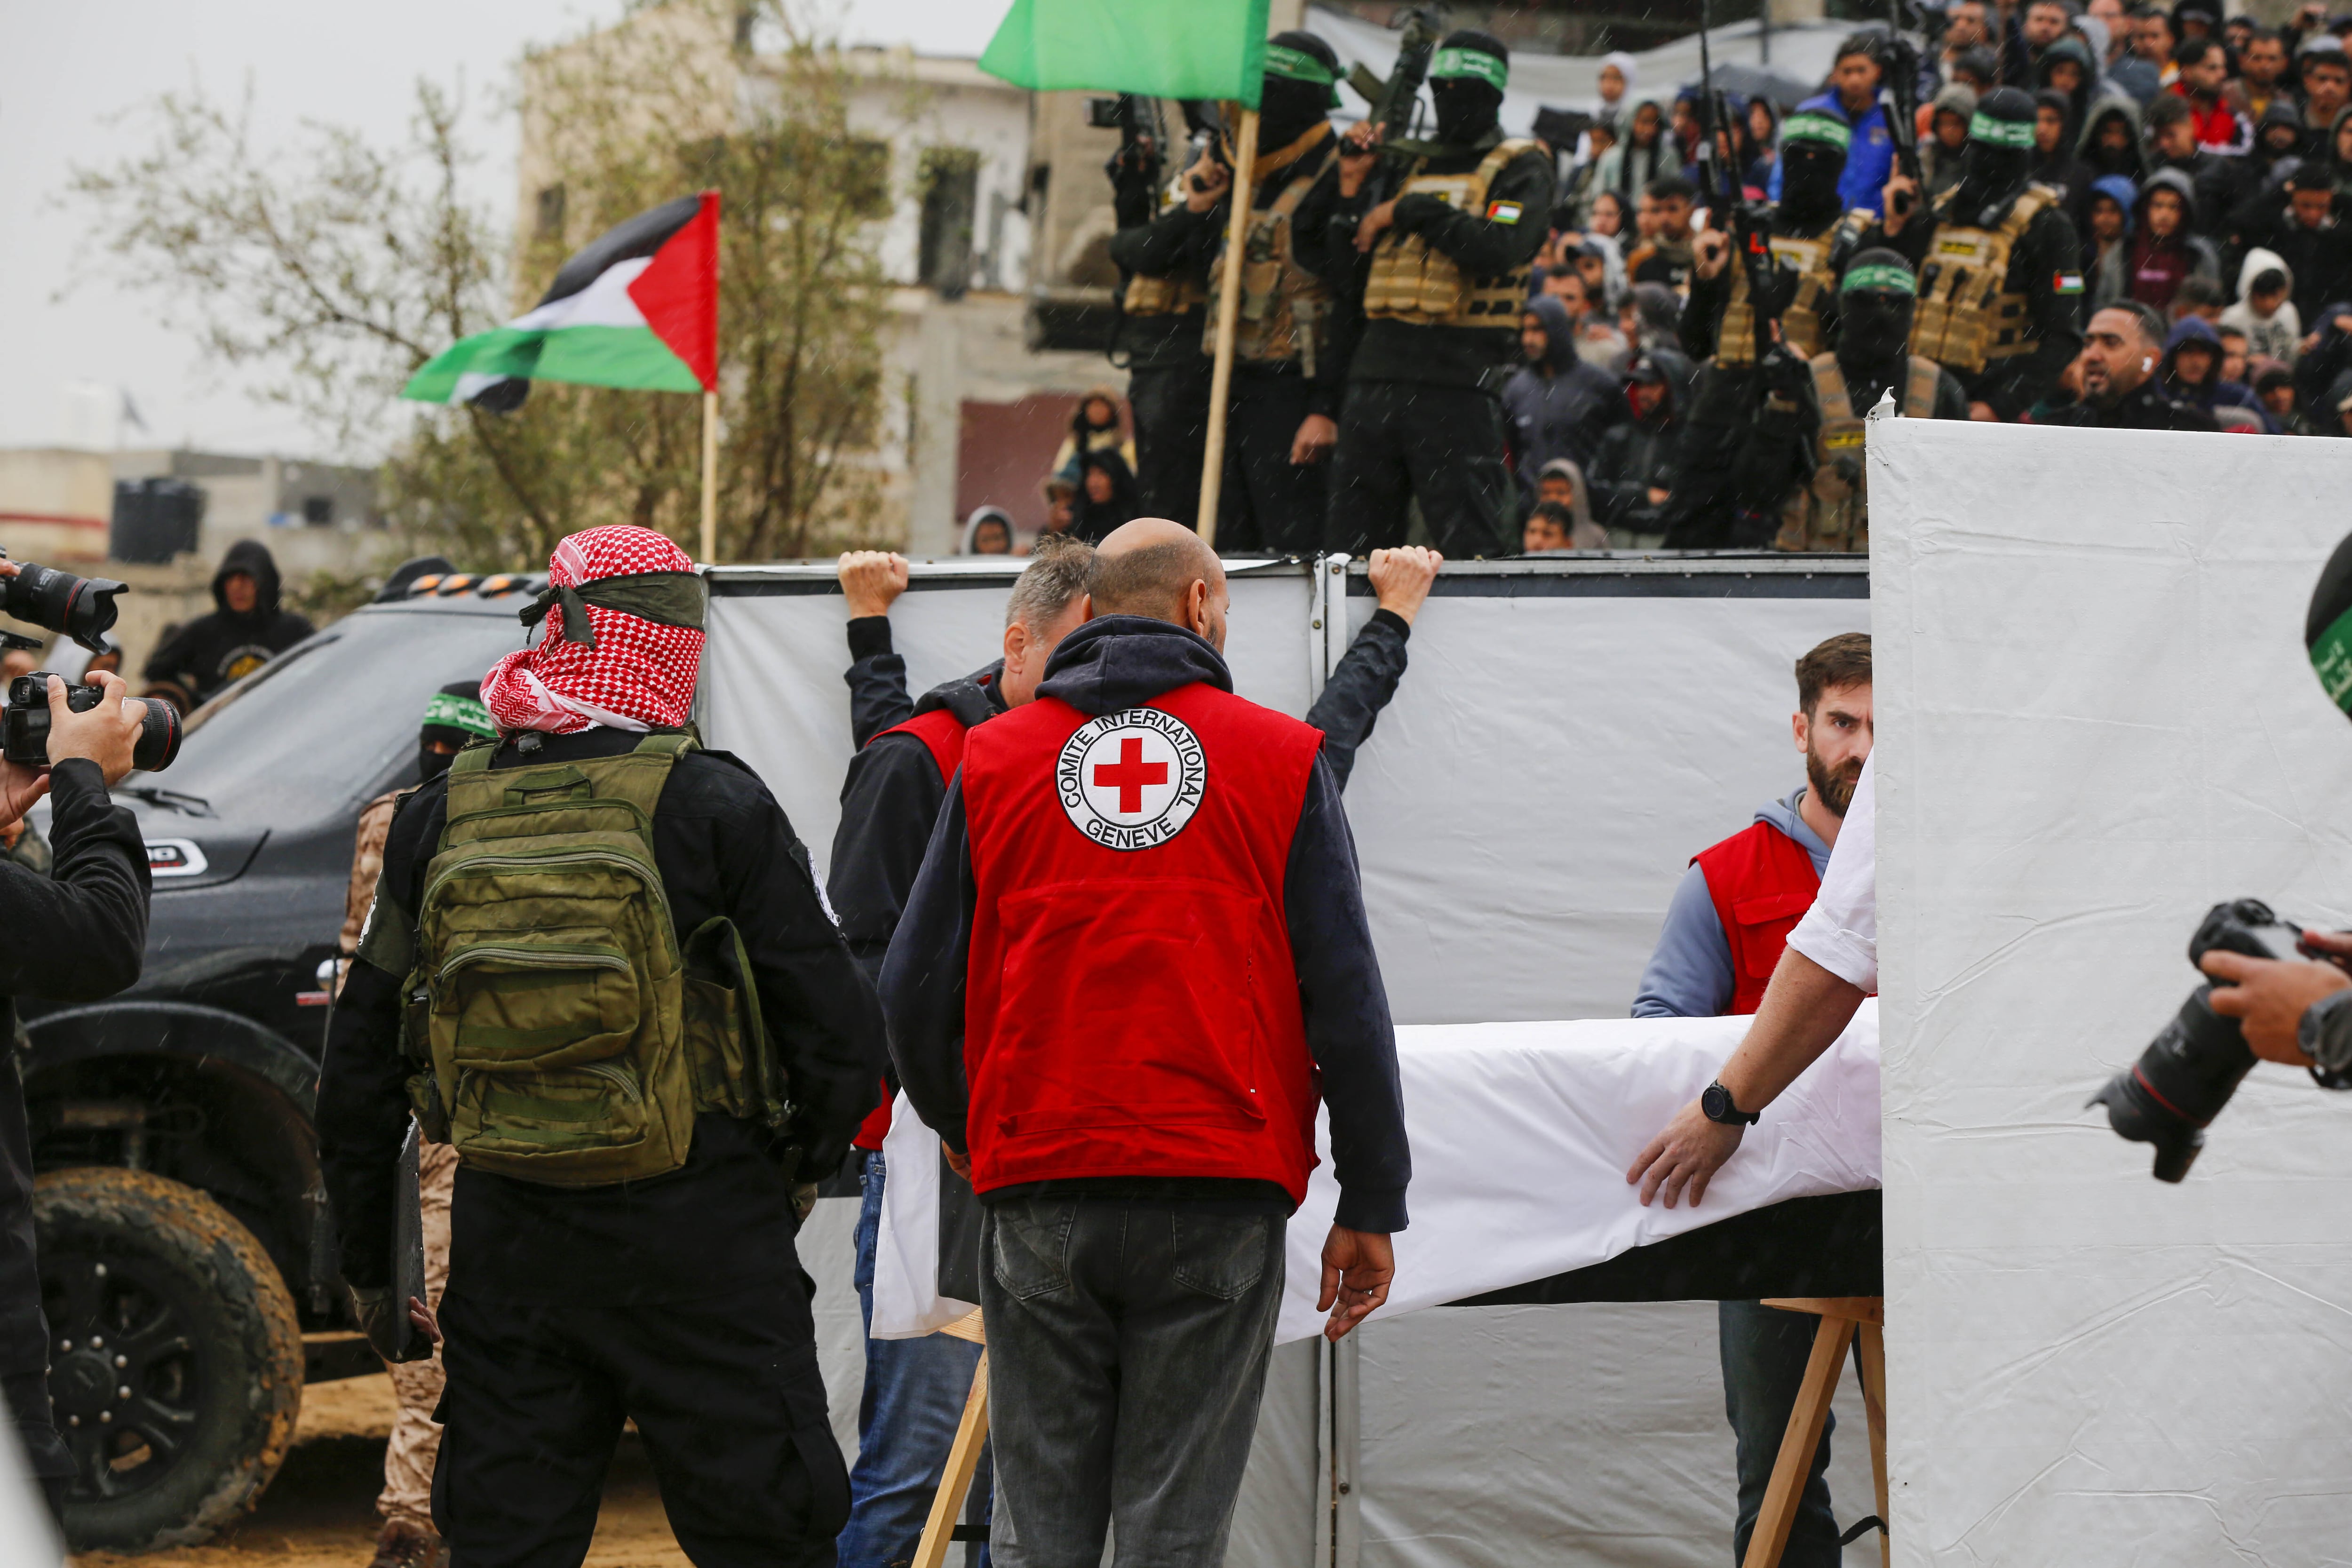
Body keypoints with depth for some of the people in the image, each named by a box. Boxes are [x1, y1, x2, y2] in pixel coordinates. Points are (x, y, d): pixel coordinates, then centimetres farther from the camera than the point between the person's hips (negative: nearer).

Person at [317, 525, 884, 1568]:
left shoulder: (439, 820, 3)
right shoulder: (715, 808, -8)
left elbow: (360, 1062, 8)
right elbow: (840, 1026, -7)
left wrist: (363, 1258, 19)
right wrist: (803, 1163, 13)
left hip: (507, 1239, 3)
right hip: (700, 1241, -3)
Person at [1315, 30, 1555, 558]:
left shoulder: (1521, 170, 5)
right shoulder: (1407, 164, 21)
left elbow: (1496, 250, -15)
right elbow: (1344, 273, 17)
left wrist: (1408, 211, -9)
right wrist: (1353, 187, 6)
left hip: (1457, 377, -6)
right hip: (1377, 371, 6)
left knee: (1467, 550, -6)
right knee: (1349, 547, 6)